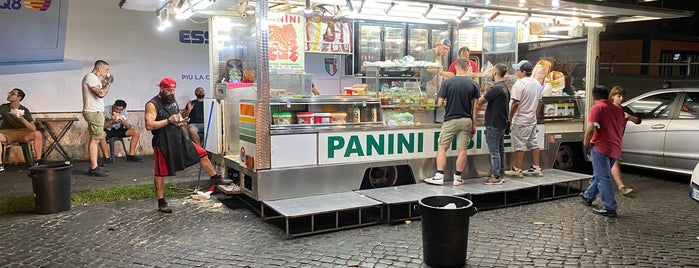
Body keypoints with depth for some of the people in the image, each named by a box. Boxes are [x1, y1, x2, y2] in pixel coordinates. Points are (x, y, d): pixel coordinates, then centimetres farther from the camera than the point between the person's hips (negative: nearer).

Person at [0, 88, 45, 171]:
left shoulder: (24, 110, -5)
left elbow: (33, 129, -13)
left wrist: (22, 119, -27)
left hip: (22, 133, 0)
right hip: (7, 133, 0)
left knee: (38, 134, -28)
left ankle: (38, 161, -21)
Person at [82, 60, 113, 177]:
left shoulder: (93, 78, 18)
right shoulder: (91, 77, -14)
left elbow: (99, 92, 19)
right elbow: (101, 93, -24)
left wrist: (105, 82, 14)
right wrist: (109, 83, -11)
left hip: (96, 112, 11)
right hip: (94, 112, -11)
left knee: (94, 139, 14)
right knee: (95, 140, -9)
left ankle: (93, 166, 20)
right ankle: (93, 168, -7)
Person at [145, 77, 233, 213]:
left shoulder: (172, 100, 11)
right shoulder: (152, 105, -12)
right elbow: (149, 125, -21)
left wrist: (181, 121, 3)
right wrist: (168, 121, -24)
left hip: (180, 139, 7)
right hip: (163, 143, -7)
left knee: (202, 154, 4)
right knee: (160, 173, 3)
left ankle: (215, 178, 20)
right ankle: (161, 202, 14)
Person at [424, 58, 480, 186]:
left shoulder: (447, 82, -7)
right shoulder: (473, 84, -1)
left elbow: (440, 103, -6)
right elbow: (475, 106, 0)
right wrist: (474, 124, 8)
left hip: (450, 120, -2)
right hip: (466, 120, 2)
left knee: (442, 148, 6)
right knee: (462, 150, 7)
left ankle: (439, 176, 3)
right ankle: (457, 178, 12)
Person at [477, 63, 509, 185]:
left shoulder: (496, 88, -20)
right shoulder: (505, 87, 11)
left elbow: (480, 102, -16)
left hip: (494, 125, -10)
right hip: (502, 124, 10)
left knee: (494, 151, -5)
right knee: (500, 150, 14)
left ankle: (496, 177, -2)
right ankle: (500, 174, 22)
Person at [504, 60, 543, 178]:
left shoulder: (519, 84, -17)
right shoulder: (537, 83, 9)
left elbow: (515, 103, -19)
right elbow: (539, 101, 15)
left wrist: (510, 118, -10)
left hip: (520, 121, -8)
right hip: (532, 119, 8)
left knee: (520, 145, -4)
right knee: (533, 143, 13)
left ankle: (517, 170, 1)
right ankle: (536, 168, 17)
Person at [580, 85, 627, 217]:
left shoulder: (596, 108, -10)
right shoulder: (619, 110, 14)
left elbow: (591, 128, -22)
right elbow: (622, 129, 21)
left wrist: (586, 142, -7)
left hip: (601, 147, -8)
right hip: (615, 148, 8)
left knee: (603, 178, -4)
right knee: (599, 174, 22)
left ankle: (610, 208, -5)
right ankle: (588, 196, 39)